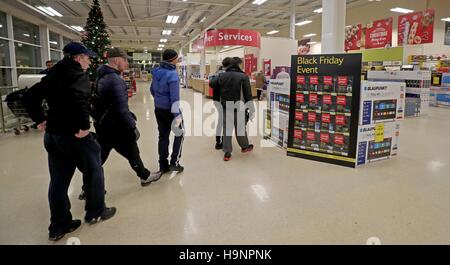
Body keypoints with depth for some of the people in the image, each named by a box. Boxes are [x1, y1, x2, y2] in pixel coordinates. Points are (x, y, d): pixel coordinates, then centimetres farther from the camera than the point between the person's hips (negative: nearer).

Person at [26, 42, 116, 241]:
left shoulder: (53, 75, 13)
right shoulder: (79, 75, -12)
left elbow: (33, 95, 14)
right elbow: (79, 99, -32)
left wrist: (40, 119, 12)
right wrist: (84, 126, -26)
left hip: (52, 134, 8)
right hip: (73, 134, -8)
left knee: (58, 180, 13)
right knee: (93, 170, 12)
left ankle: (58, 226, 23)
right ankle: (95, 212, 25)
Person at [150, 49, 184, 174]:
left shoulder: (157, 72, 4)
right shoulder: (172, 75, -20)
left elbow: (152, 89, 17)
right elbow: (174, 97, -24)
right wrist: (177, 115, -24)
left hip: (158, 109, 7)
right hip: (169, 109, -7)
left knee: (163, 136, 12)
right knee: (180, 133, 11)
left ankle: (163, 165, 16)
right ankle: (174, 162, 7)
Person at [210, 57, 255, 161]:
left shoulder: (222, 76, 2)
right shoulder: (243, 77, -11)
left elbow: (212, 84, 15)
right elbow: (248, 95, -11)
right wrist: (251, 110, -6)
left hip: (226, 107, 3)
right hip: (239, 107, -3)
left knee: (226, 128, 9)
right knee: (240, 128, 13)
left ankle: (227, 153, 12)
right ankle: (245, 146, 35)